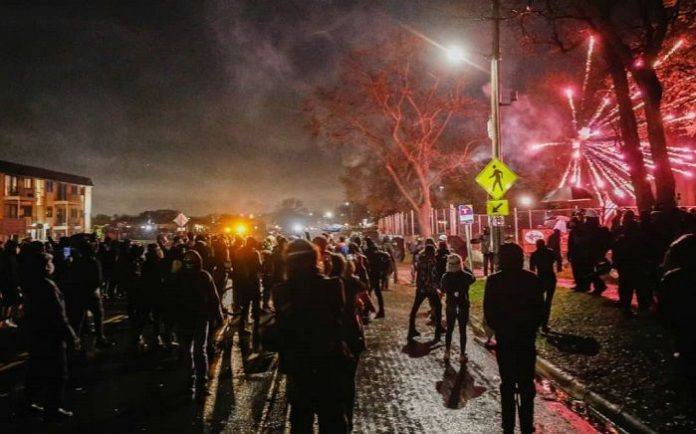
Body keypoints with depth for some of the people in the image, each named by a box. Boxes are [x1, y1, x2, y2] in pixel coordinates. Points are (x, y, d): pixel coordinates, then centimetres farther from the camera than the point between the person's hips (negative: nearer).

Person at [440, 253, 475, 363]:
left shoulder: (445, 277, -12)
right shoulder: (465, 276, -16)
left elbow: (443, 289, 4)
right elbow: (473, 278, 8)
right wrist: (466, 268, 10)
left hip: (450, 306, 1)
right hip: (463, 306, -1)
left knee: (449, 329, 18)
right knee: (462, 331, 11)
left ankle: (447, 353, 20)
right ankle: (462, 355, 18)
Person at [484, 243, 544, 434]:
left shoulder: (493, 281, -9)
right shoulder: (532, 279, -5)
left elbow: (488, 313, -6)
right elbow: (540, 310, -2)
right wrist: (531, 328, 13)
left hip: (504, 338, -1)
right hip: (527, 338, 1)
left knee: (507, 384, 10)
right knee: (526, 384, 11)